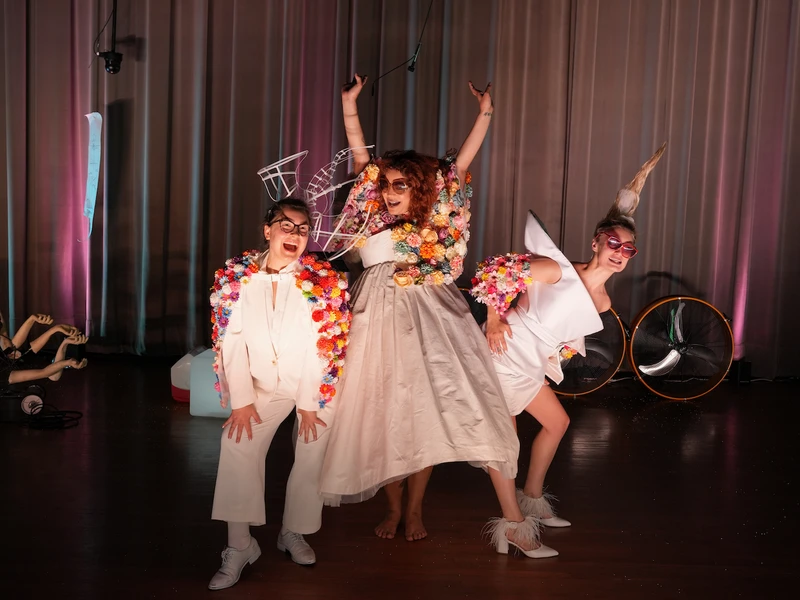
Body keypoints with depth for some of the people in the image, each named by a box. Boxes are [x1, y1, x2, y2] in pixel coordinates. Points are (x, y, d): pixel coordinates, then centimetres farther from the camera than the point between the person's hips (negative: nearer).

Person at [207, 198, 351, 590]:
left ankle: (294, 532, 23)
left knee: (311, 456, 1)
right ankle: (239, 547, -6)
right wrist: (241, 400, -12)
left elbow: (321, 345, -15)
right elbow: (232, 340, -8)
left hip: (316, 383, -1)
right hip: (262, 386, 1)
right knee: (237, 447, -14)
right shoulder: (236, 277, -7)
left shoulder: (321, 282, -13)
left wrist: (310, 403, -15)